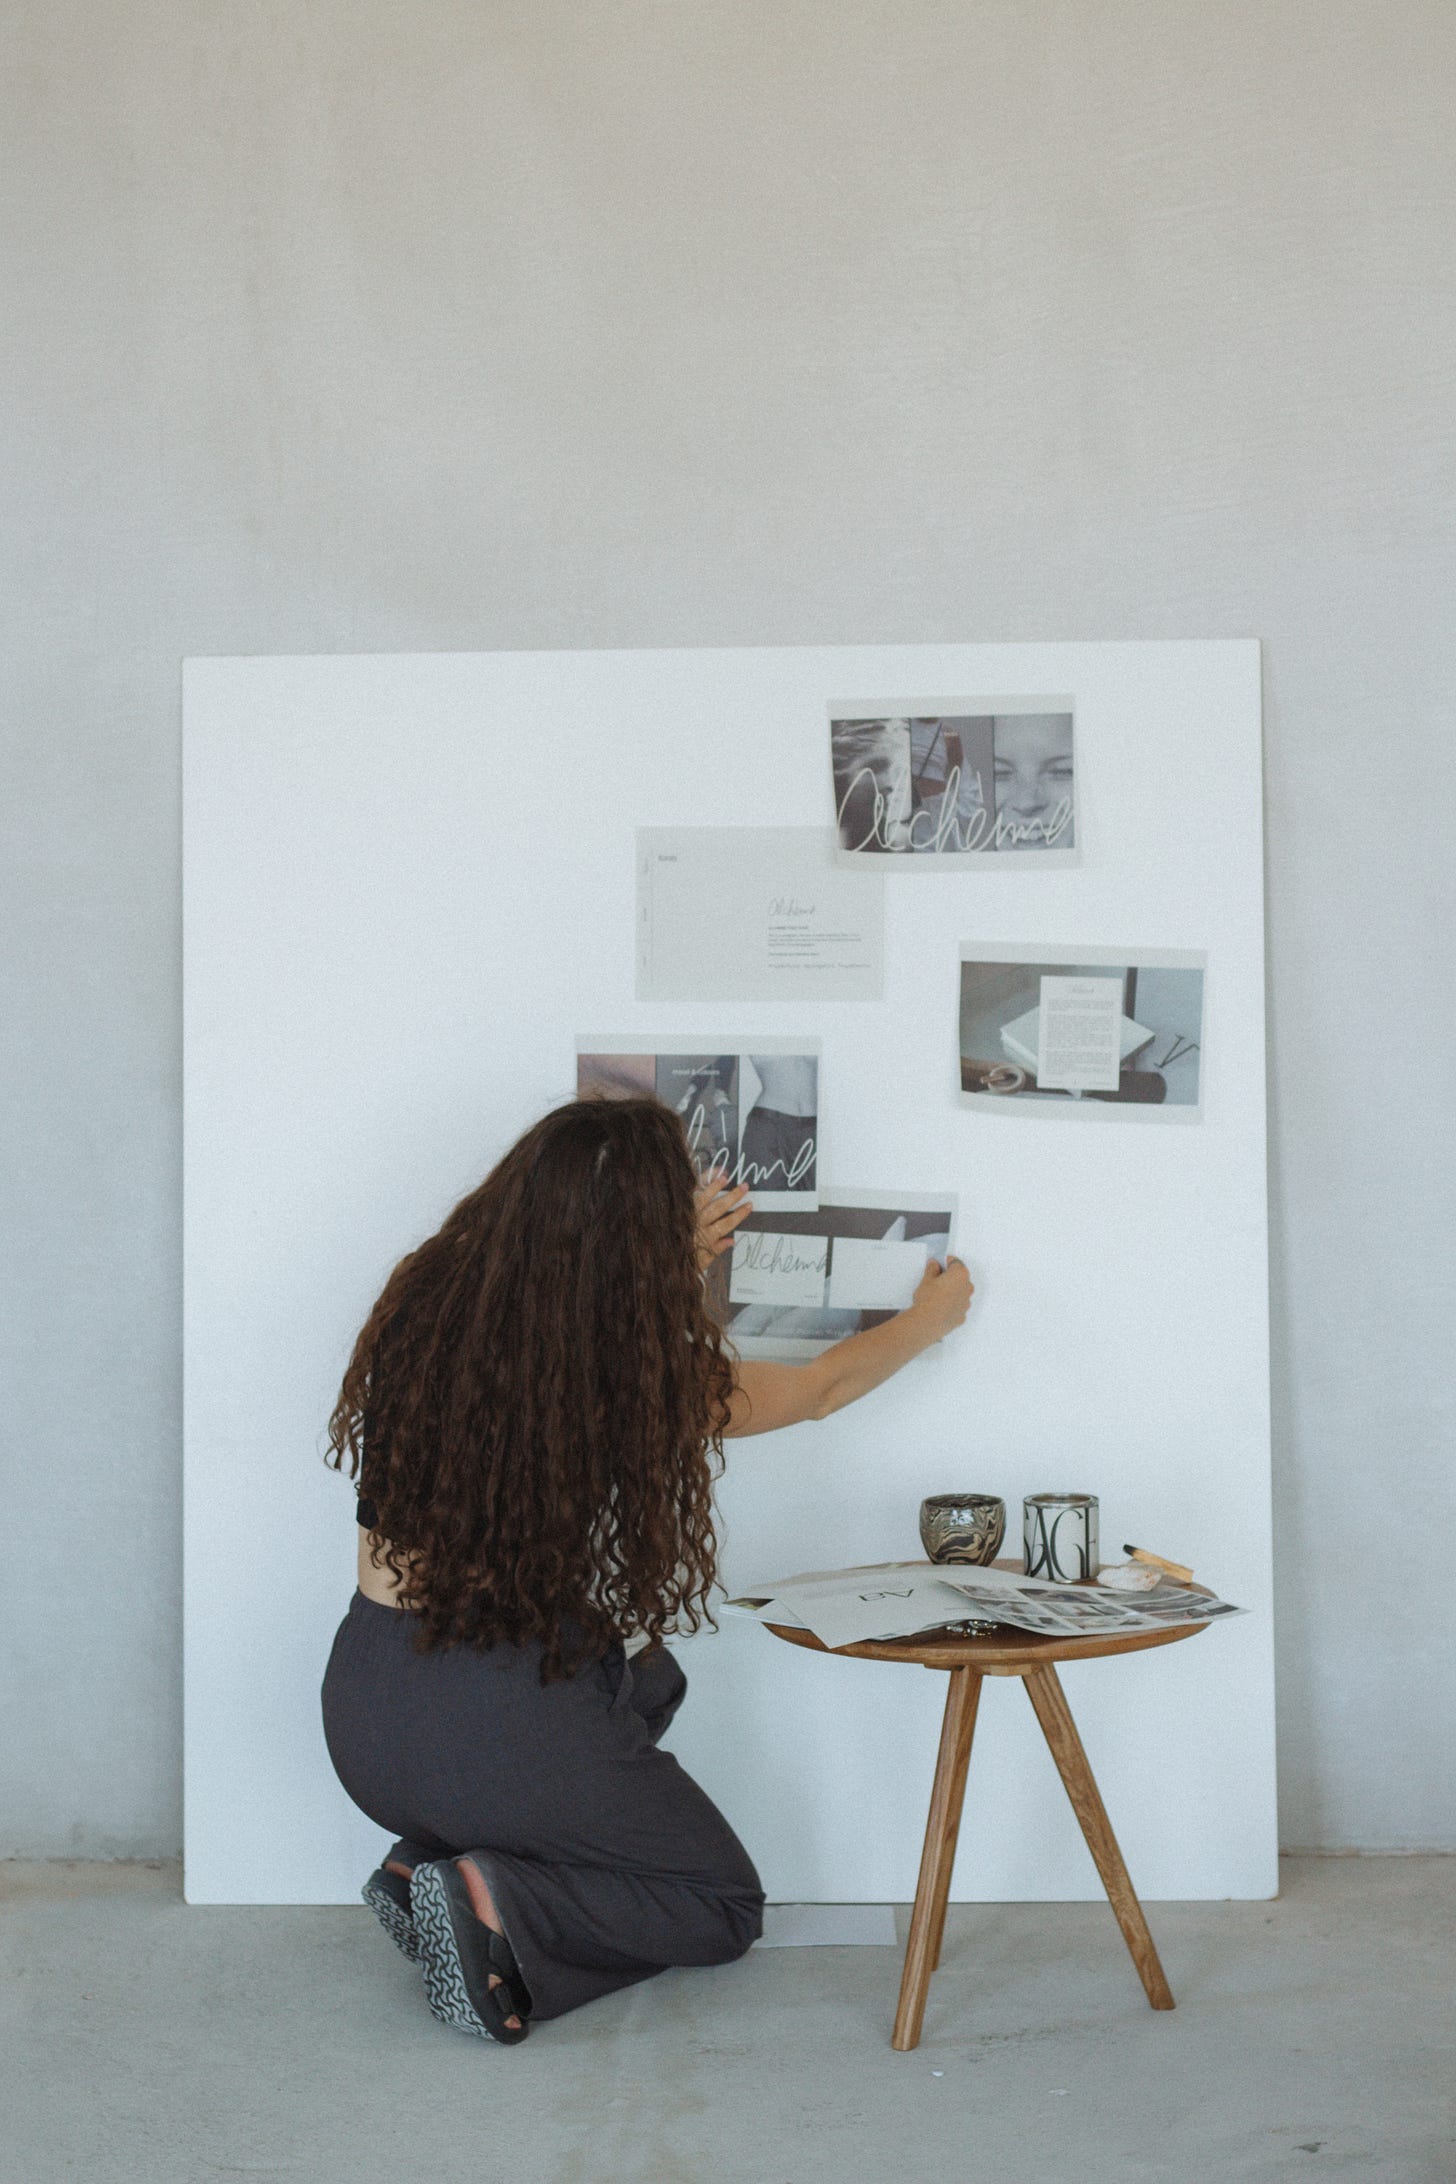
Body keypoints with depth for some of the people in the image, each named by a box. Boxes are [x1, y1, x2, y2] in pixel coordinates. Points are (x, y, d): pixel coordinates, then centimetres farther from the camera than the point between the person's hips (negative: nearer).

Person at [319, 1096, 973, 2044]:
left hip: (359, 1715, 6)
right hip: (495, 1731, -6)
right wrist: (930, 1318, 26)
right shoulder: (647, 1369, -14)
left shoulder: (426, 1299, -4)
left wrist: (670, 1266, 29)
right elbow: (821, 1387, 7)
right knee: (726, 1905, 18)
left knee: (643, 1676, 32)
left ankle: (426, 1861, 12)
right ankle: (502, 1905, -9)